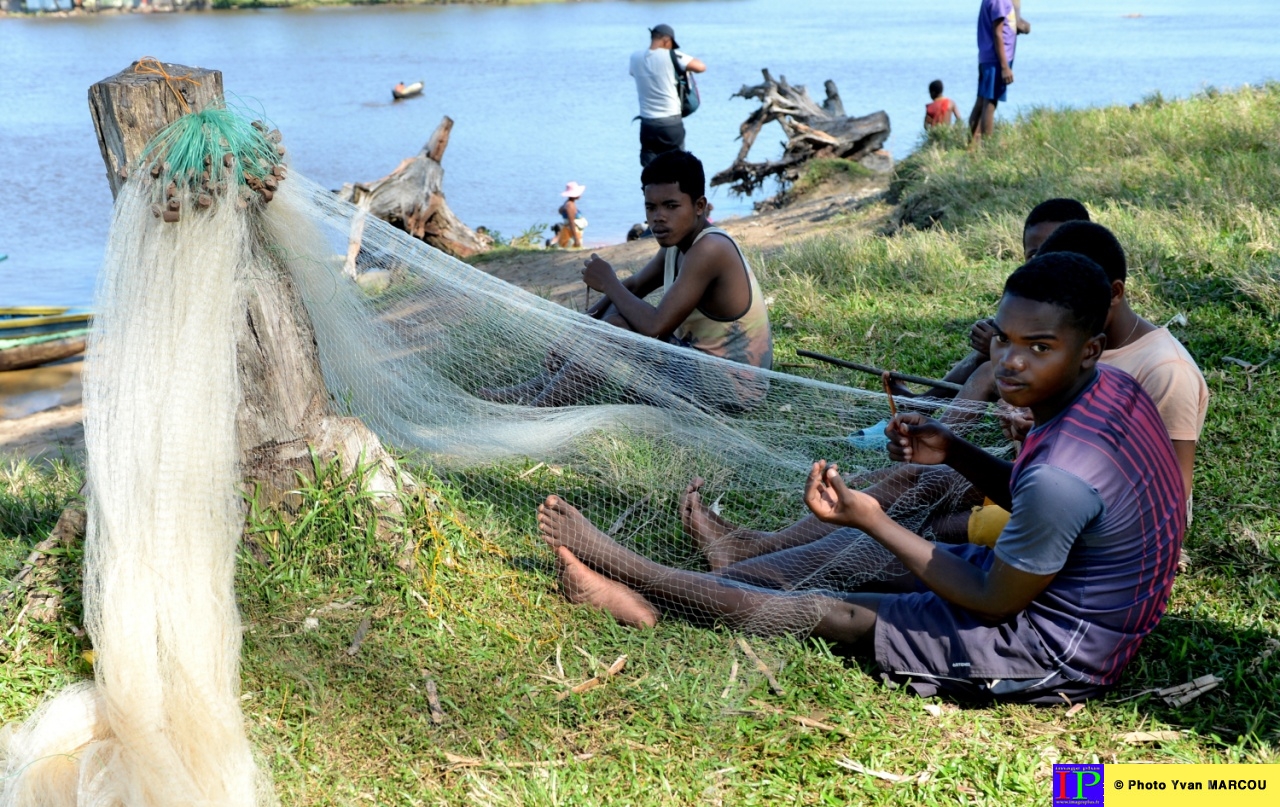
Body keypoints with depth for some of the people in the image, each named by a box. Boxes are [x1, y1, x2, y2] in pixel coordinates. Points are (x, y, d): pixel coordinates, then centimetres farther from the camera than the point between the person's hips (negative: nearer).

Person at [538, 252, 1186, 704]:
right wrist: (954, 452, -5)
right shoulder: (1110, 387, -6)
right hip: (1083, 598, 9)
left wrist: (872, 520, -19)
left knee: (827, 613, -2)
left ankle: (642, 594, 13)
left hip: (1053, 654, -9)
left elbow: (992, 602, -21)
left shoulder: (1060, 476, -35)